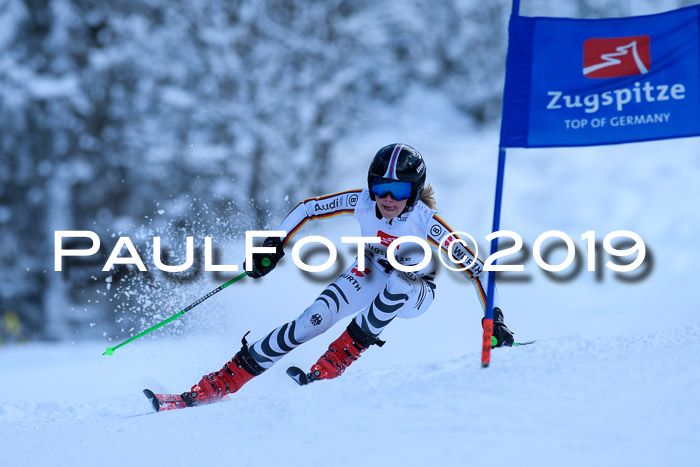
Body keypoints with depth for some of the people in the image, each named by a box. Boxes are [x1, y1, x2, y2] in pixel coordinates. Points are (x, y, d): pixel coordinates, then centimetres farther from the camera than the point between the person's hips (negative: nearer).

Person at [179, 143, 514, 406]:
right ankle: (214, 387, -17)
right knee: (313, 321, -20)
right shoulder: (362, 203, -23)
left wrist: (494, 317, -31)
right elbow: (308, 208, -10)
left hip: (414, 294, -2)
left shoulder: (426, 222, -32)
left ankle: (328, 370, -33)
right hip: (371, 275, 2)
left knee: (401, 274, -39)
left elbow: (474, 265, -27)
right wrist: (274, 245, -14)